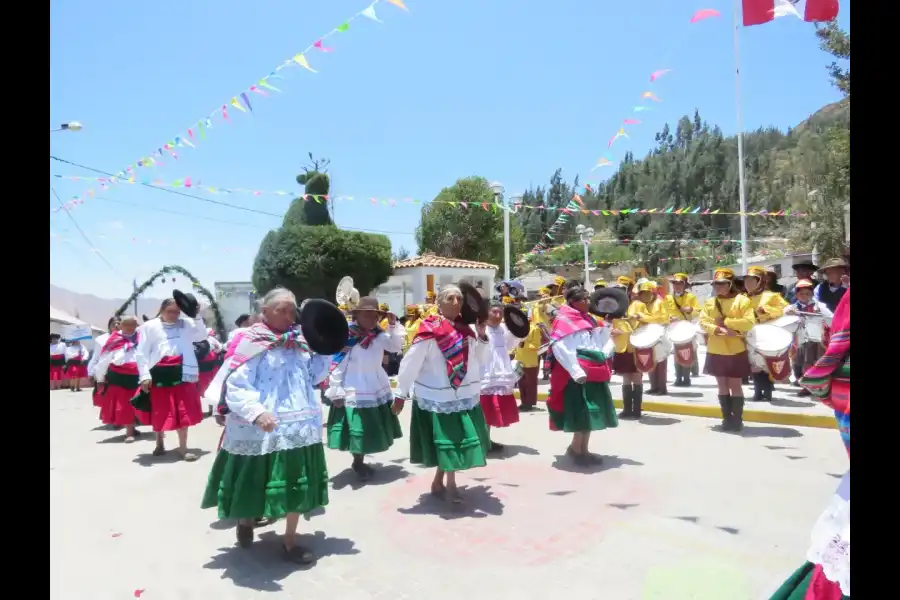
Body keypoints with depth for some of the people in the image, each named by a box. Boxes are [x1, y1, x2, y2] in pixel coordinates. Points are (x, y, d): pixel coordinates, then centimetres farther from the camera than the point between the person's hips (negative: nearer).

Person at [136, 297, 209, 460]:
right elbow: (141, 353, 0)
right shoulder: (150, 326, 3)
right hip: (159, 375, -1)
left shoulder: (186, 323, 9)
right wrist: (144, 375, -9)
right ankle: (160, 443, 32)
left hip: (182, 373, 1)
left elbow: (202, 336, -1)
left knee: (183, 412, 1)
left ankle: (183, 448, 11)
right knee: (160, 413, 9)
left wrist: (197, 317, -7)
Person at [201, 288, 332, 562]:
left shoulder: (300, 341, 6)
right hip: (261, 431, -5)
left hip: (299, 426, 5)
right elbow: (234, 387, -18)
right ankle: (246, 520, 47)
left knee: (297, 485, 14)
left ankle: (289, 541, 33)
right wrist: (256, 412, -33)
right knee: (255, 484, 13)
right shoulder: (251, 343, -12)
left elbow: (314, 377, 15)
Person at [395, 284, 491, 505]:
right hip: (437, 397, -6)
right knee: (447, 443, 3)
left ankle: (439, 482, 30)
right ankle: (449, 485, 23)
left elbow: (483, 359, 10)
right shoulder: (429, 330, -15)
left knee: (455, 442, 13)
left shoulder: (465, 328, 4)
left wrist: (481, 335, -5)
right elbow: (410, 363, -13)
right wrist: (401, 394, -10)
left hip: (464, 396, 6)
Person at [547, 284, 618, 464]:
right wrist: (576, 371, -24)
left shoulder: (589, 318, 18)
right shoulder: (565, 319, -8)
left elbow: (602, 341, 21)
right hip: (579, 374, -9)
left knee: (592, 413, 13)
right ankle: (575, 449, 12)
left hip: (595, 372, 9)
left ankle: (583, 450, 24)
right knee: (583, 414, -5)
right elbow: (560, 347, -18)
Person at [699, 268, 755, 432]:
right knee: (722, 385, 9)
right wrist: (719, 330, -18)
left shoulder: (742, 300, -5)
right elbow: (703, 322, -2)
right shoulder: (709, 302, 7)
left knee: (735, 384, 1)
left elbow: (749, 323, -14)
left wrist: (725, 321, -16)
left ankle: (737, 420, 11)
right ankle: (727, 418, 18)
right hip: (716, 351, 4)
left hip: (735, 351, -4)